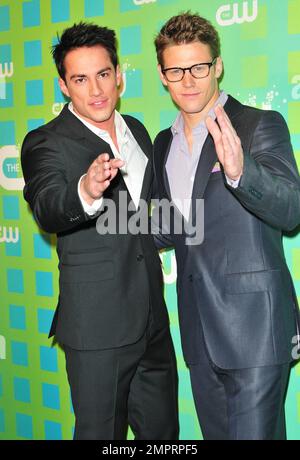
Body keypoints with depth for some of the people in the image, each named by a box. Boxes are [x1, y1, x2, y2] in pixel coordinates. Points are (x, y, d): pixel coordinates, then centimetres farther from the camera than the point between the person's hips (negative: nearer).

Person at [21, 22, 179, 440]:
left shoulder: (137, 131, 10)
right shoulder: (46, 143, -11)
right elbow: (46, 208, -32)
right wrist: (86, 192, -51)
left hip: (153, 318, 6)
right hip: (98, 324, -6)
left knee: (162, 430, 19)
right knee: (102, 433, 7)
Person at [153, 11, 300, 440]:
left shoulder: (261, 125, -7)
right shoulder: (164, 143, 13)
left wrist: (239, 169, -38)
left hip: (253, 324, -6)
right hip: (200, 327, 6)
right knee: (216, 433, 17)